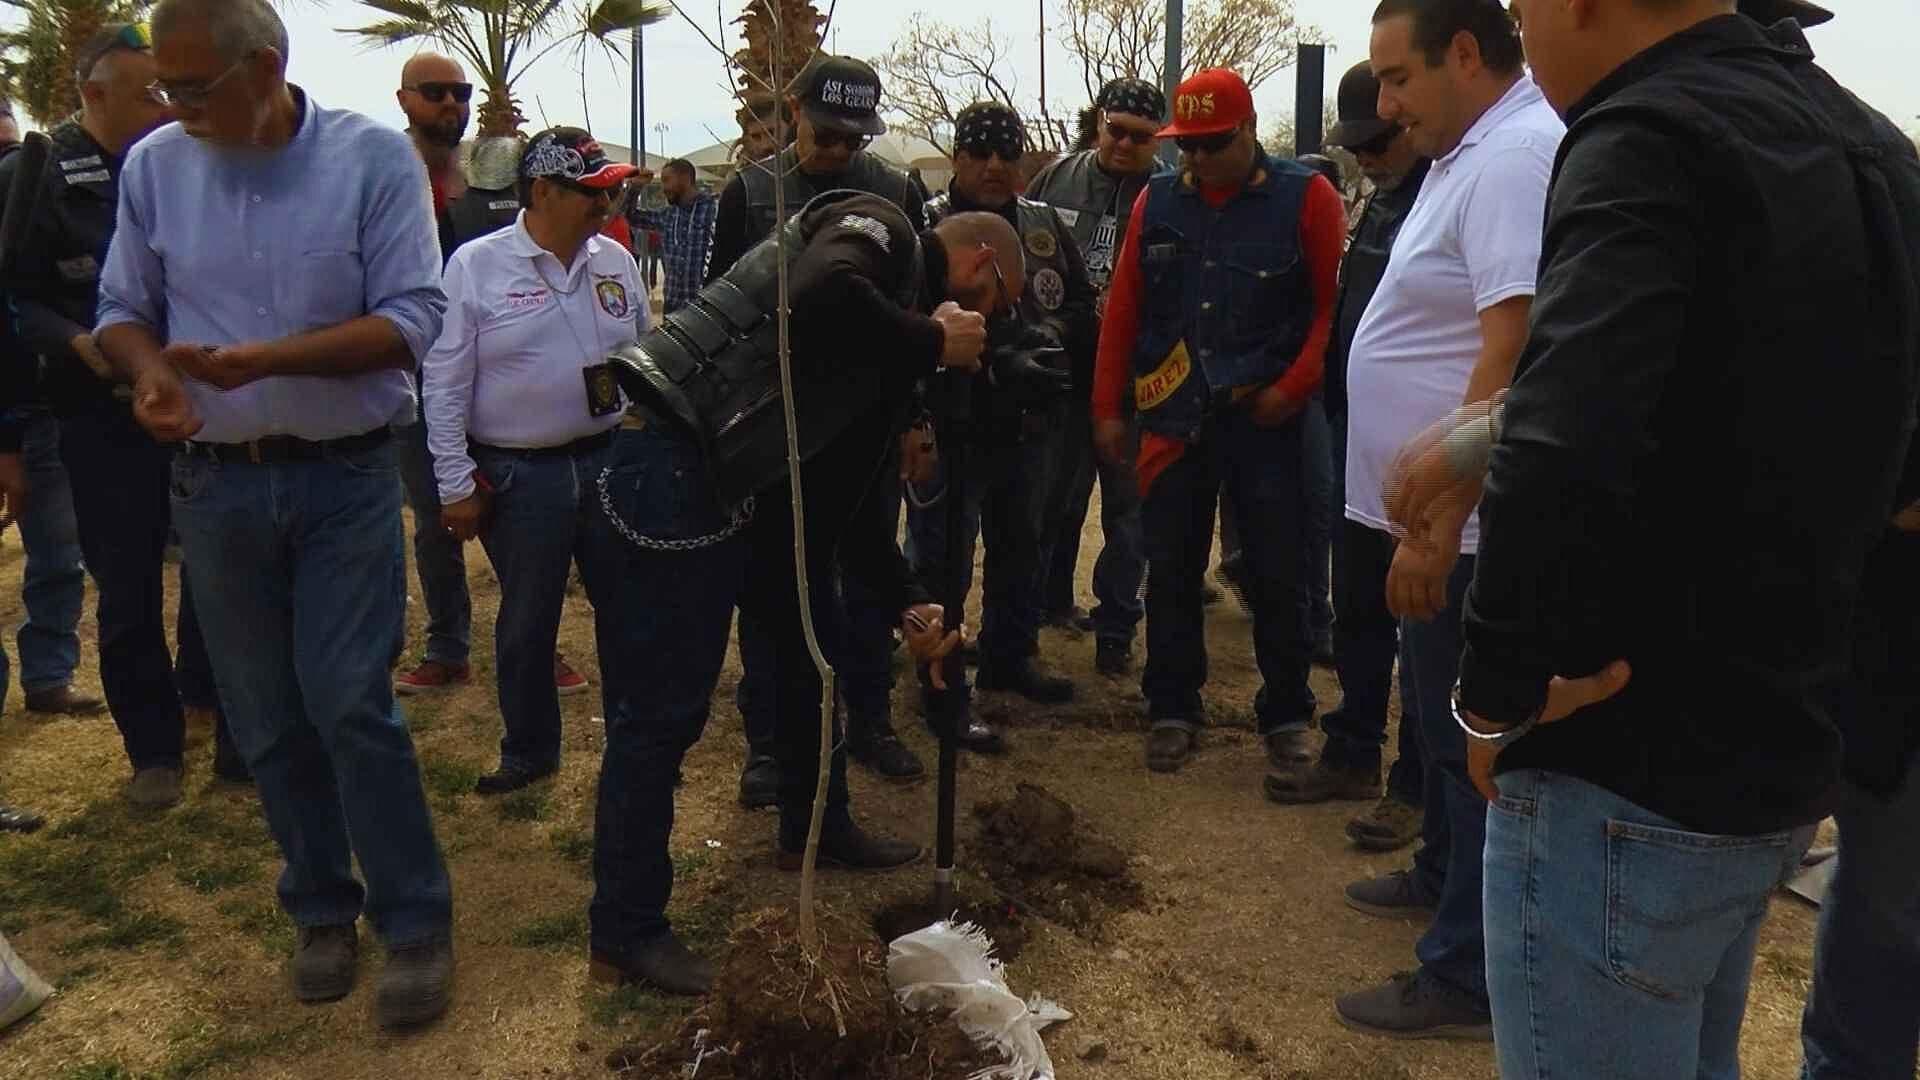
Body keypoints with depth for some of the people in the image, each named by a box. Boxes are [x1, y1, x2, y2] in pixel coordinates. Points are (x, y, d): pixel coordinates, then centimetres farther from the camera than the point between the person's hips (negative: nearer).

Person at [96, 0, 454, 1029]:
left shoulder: (374, 157, -9)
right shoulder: (153, 164, 0)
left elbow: (411, 320, -13)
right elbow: (123, 309, 9)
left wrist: (264, 359, -23)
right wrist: (150, 371, -14)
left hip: (346, 480, -3)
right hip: (216, 485, 4)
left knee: (351, 705, -5)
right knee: (266, 719, 11)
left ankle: (414, 923, 10)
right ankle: (322, 907, 28)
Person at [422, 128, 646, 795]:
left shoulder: (616, 261, 5)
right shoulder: (475, 267, -7)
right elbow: (444, 385, -6)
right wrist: (455, 486, -8)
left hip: (611, 463, 3)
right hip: (518, 478, -3)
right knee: (526, 624, 11)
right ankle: (529, 751, 29)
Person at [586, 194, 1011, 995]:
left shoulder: (898, 331, 21)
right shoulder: (880, 229, -5)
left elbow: (846, 497, 21)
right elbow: (822, 298, -32)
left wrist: (908, 605, 14)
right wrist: (932, 341, -15)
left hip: (743, 481, 11)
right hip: (670, 469, -11)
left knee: (812, 641, 22)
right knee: (660, 710, -4)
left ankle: (816, 830, 42)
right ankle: (625, 933, 9)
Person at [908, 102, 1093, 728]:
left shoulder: (1046, 227, 6)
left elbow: (1085, 311, 6)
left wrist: (1051, 333, -15)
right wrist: (998, 361, -28)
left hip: (1028, 427, 7)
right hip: (950, 428, -6)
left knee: (1021, 549, 22)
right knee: (944, 565, 0)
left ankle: (1010, 657, 41)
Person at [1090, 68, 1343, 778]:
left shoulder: (1306, 197, -3)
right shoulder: (1157, 202, 7)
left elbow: (1334, 303, -6)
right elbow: (1123, 309, 7)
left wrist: (1292, 388, -12)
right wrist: (1108, 409, 4)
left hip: (1265, 420, -3)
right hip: (1174, 419, 3)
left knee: (1278, 574, 5)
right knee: (1171, 571, 8)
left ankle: (1286, 716, 20)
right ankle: (1172, 710, 22)